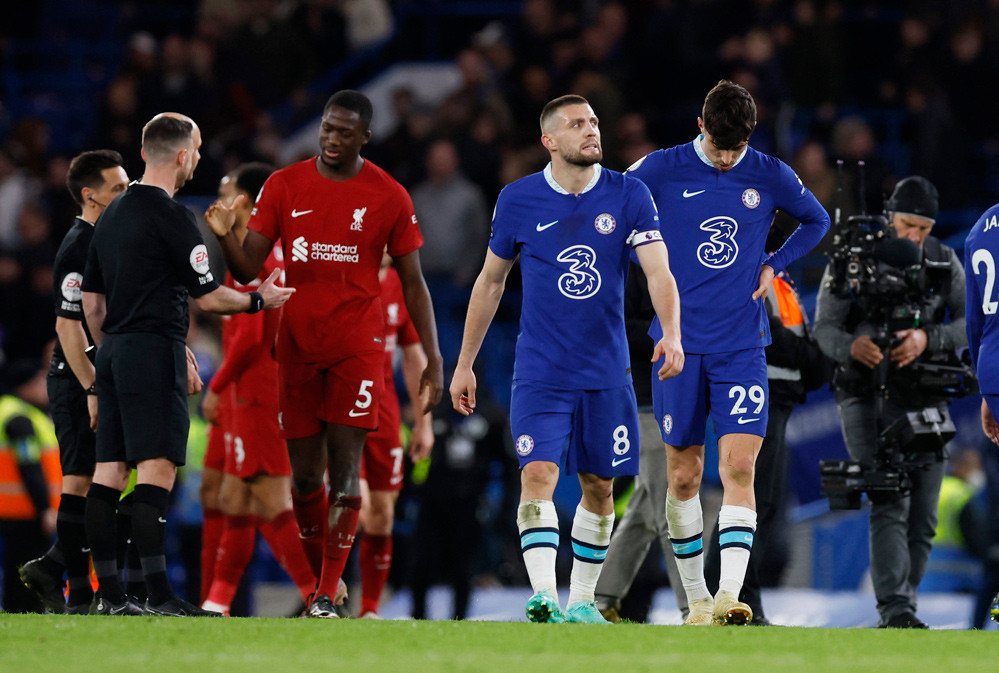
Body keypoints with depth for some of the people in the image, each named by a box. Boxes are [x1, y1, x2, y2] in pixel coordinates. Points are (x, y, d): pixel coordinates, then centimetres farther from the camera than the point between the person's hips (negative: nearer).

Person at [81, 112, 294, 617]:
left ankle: (109, 595, 6)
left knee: (109, 470, 5)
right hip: (155, 352, -9)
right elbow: (208, 296, -9)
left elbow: (92, 302, 20)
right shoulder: (170, 216, -11)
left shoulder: (113, 214, 15)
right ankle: (158, 596, -18)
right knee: (157, 469, -12)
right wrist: (259, 300, 7)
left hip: (114, 351, 9)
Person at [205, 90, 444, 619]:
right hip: (297, 348, 2)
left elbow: (413, 284, 4)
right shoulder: (283, 187, 4)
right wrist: (225, 236, -19)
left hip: (357, 347, -2)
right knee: (304, 475, 4)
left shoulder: (389, 197, 0)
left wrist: (433, 361, -1)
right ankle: (321, 575, 20)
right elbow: (248, 271, 3)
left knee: (344, 467, -11)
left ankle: (328, 594, -10)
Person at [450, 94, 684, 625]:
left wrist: (671, 334, -31)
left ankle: (582, 600, 24)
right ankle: (543, 596, -27)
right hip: (539, 374, -1)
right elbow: (490, 281, 11)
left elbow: (658, 271, -12)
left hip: (606, 373, 2)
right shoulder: (518, 200, -1)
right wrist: (464, 364, 12)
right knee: (538, 474, -18)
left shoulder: (628, 196, -2)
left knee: (599, 486, 9)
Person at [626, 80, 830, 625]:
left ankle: (729, 595, -21)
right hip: (679, 341, 0)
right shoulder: (662, 170, -3)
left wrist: (774, 265, 7)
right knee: (683, 474, 5)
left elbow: (817, 221, 20)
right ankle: (696, 597, 18)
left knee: (739, 466, -14)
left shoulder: (771, 177, 2)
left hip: (742, 345, 0)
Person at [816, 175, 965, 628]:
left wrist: (927, 339, -20)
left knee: (923, 518, 3)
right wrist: (851, 346, -27)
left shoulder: (946, 264, 4)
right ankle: (896, 610, -26)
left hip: (926, 401, 4)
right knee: (889, 505, -19)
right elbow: (825, 327, -4)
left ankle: (902, 607, 16)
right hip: (868, 399, -4)